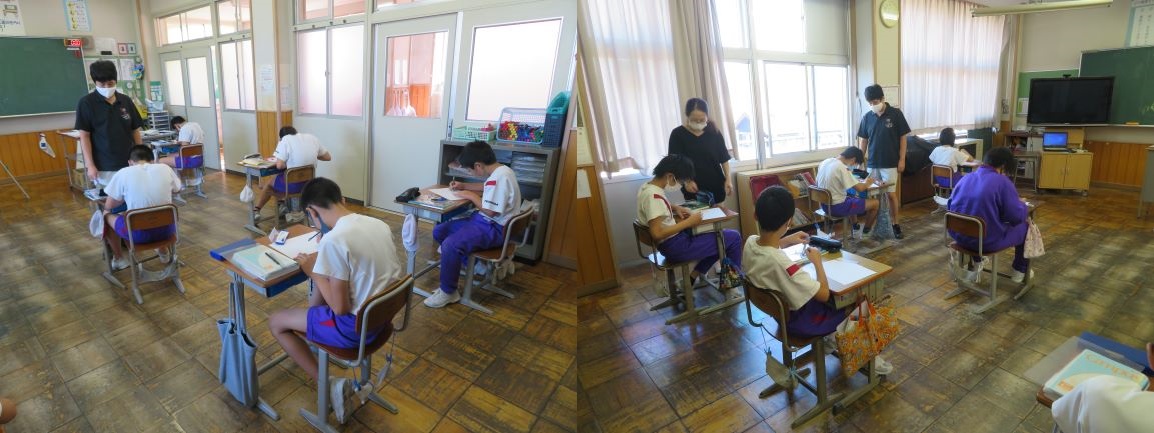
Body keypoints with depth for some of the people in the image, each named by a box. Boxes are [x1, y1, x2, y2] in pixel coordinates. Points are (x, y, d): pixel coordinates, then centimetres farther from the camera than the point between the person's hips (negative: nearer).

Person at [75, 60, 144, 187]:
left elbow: (135, 130, 12)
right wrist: (89, 165, -9)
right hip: (104, 167, -3)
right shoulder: (86, 103, -2)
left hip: (128, 163, 3)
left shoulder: (126, 101, 7)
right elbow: (84, 136, -4)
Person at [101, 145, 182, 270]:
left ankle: (118, 258, 41)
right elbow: (177, 189, 20)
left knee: (107, 214, 28)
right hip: (166, 230, 2)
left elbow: (108, 206, 3)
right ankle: (164, 252, 44)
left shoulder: (123, 173, -7)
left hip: (138, 233, -2)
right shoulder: (165, 169, -1)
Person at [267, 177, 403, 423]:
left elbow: (339, 308, -21)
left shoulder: (333, 240, -25)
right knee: (325, 280, 28)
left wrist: (313, 271, -7)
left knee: (276, 322, 13)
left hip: (355, 326, -7)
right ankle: (310, 330, 47)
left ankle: (329, 385, 9)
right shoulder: (379, 224, -3)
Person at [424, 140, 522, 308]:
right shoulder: (499, 172, 7)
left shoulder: (500, 176, -24)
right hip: (483, 220, 11)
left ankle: (448, 293, -10)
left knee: (450, 245, -28)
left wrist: (472, 196, -10)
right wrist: (464, 186, 21)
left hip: (494, 228, -11)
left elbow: (490, 211, -25)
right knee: (439, 232, 9)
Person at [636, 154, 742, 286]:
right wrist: (689, 222, -25)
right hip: (676, 247, -10)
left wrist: (676, 208, 7)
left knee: (718, 236, 25)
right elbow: (657, 233, -33)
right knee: (734, 237, -1)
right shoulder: (654, 196, -26)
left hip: (670, 242, 10)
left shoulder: (647, 187, 3)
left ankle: (692, 278, 20)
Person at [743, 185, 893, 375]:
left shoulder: (750, 242, -17)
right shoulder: (782, 264, -40)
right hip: (800, 321, -7)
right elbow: (824, 294, -25)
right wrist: (817, 261, -12)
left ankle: (835, 337, 35)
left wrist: (787, 241, 1)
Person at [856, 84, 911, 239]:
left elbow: (903, 138, -2)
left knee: (891, 194, 0)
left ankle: (895, 225, 12)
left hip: (890, 163, -3)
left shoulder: (896, 114, -5)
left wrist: (902, 159, -7)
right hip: (872, 164, 3)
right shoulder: (867, 117, 4)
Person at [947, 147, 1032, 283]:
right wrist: (1022, 205, 12)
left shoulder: (965, 178, 4)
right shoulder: (1002, 182, -13)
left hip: (960, 236, 5)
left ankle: (976, 265, 46)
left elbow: (951, 204, 18)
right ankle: (1020, 271, 37)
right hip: (987, 240, -5)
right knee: (1024, 227, 22)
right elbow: (1017, 216, -12)